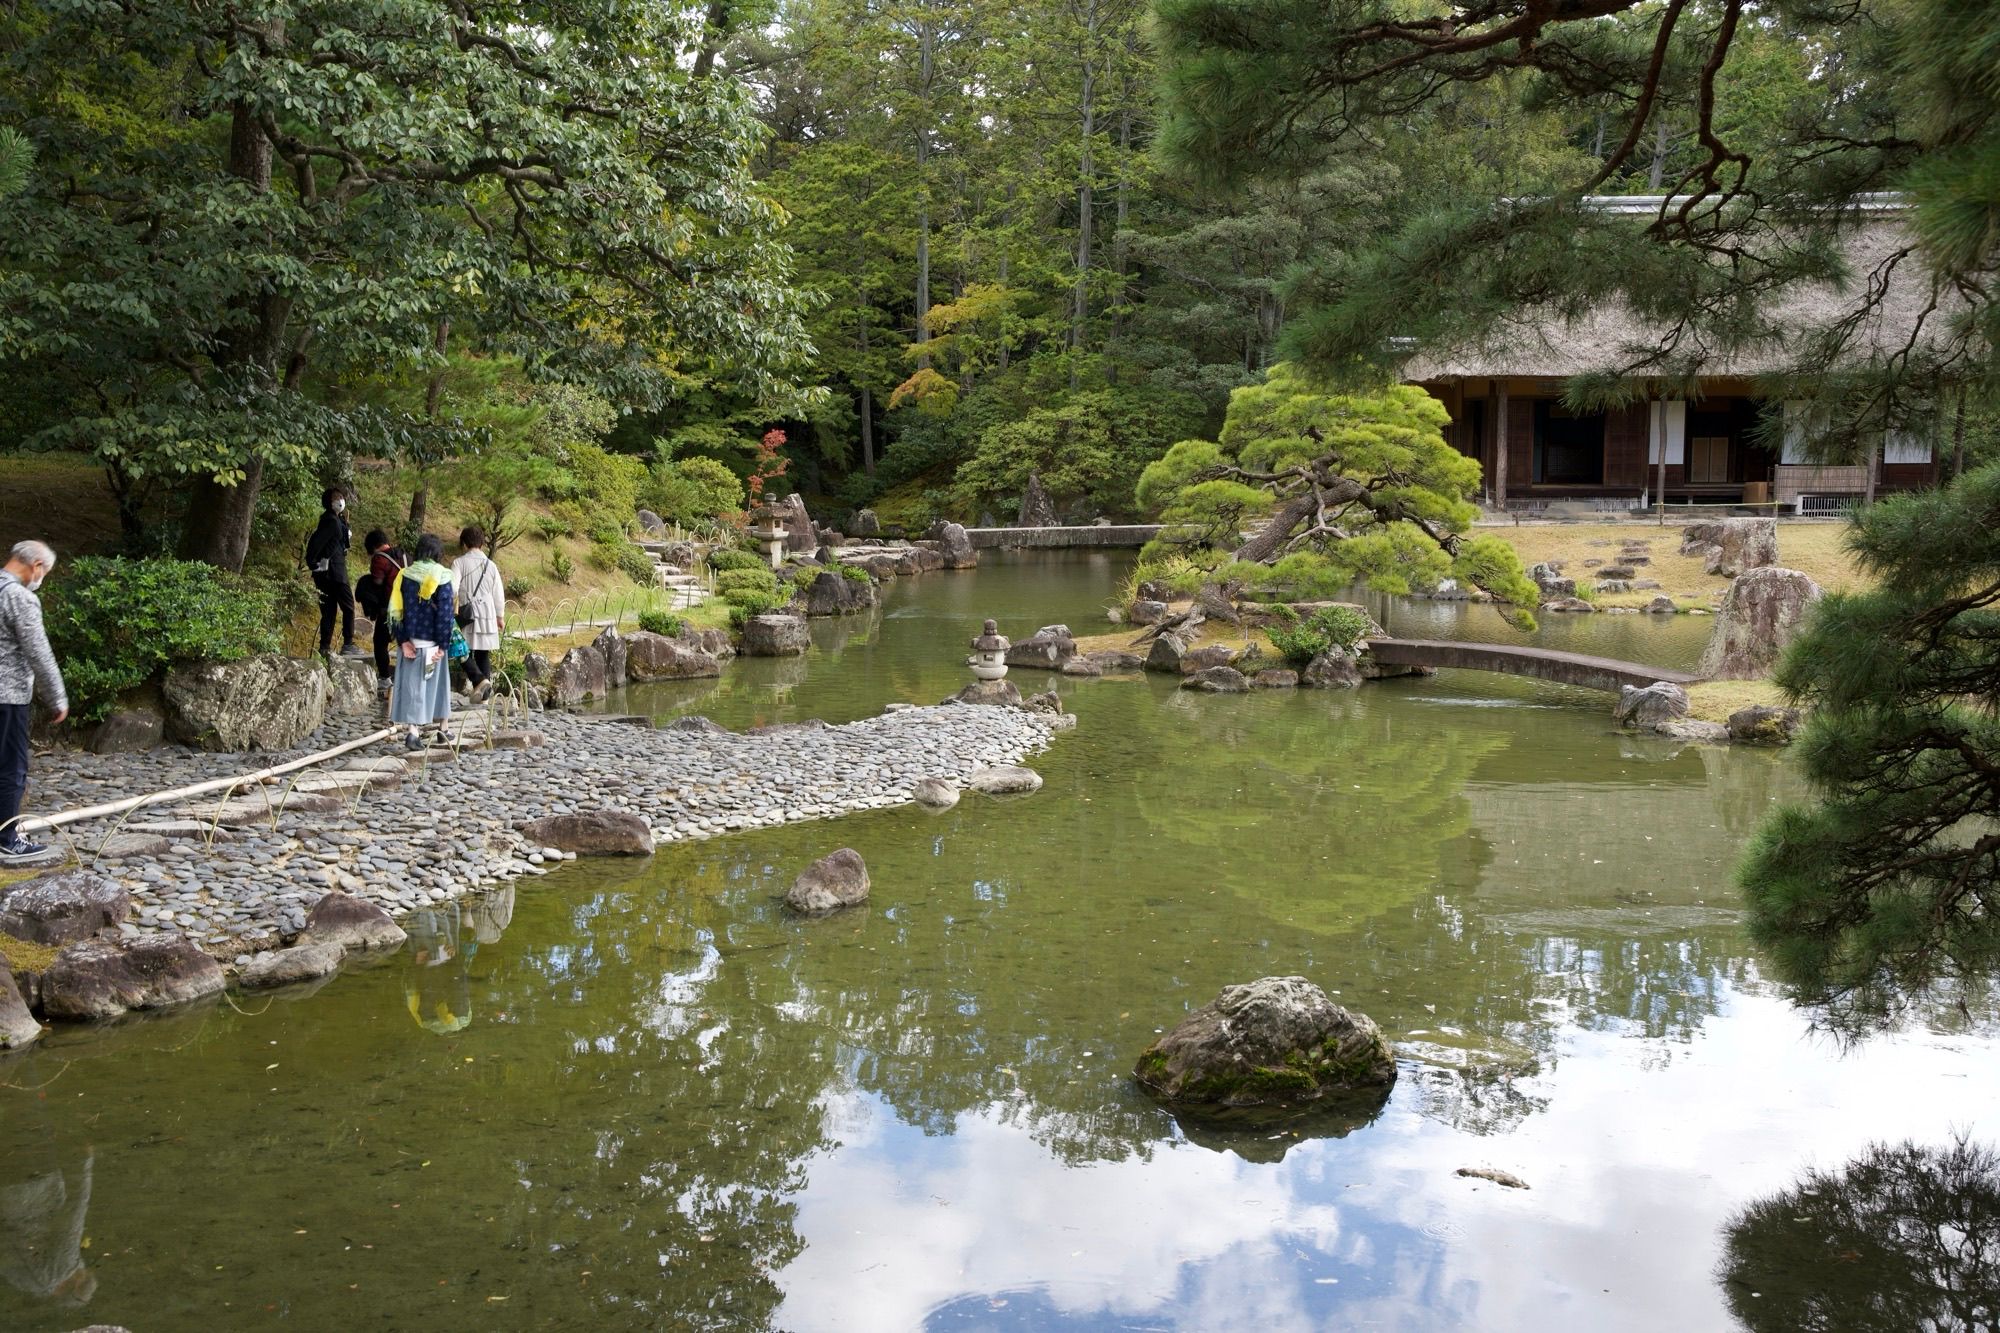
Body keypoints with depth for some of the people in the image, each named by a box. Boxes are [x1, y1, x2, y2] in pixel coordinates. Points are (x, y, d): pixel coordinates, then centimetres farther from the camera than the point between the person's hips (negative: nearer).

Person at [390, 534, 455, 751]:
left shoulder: (404, 576, 2)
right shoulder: (442, 579, -9)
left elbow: (396, 610, 0)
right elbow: (445, 614, -11)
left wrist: (402, 640, 1)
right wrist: (443, 645, -8)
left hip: (409, 640, 3)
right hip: (431, 641, -3)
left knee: (411, 683, 6)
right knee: (433, 682, 9)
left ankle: (413, 729, 0)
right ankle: (440, 724, 18)